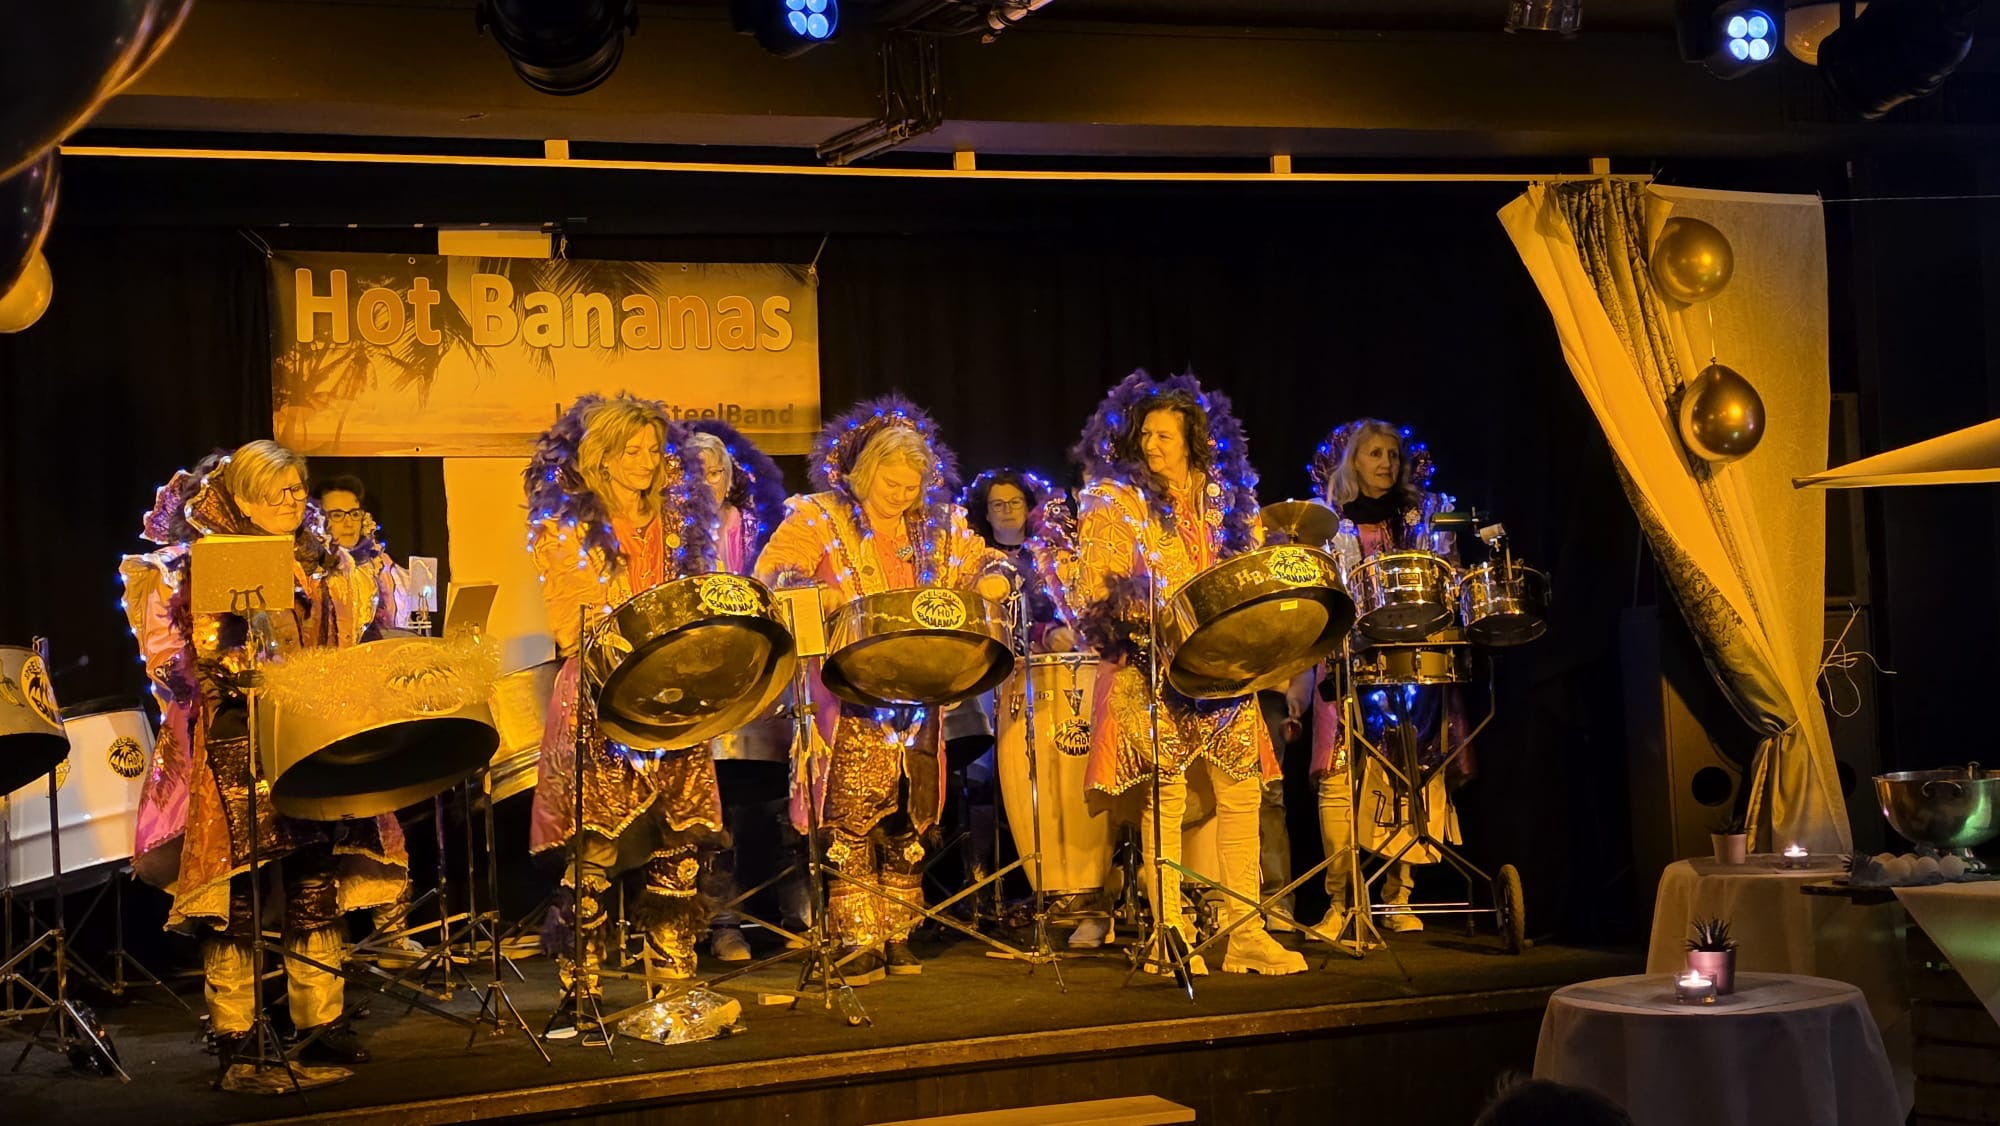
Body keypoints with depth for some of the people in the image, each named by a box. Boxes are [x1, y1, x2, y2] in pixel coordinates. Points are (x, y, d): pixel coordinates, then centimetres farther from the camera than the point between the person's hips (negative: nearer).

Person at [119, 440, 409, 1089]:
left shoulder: (324, 563, 14)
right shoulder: (202, 566, -1)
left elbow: (347, 648, 19)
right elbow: (180, 657, -6)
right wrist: (233, 678, -20)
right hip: (234, 748, -4)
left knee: (316, 887, 6)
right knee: (236, 891, -4)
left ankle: (322, 1022, 13)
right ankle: (233, 1036, 3)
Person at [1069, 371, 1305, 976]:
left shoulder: (1226, 498, 13)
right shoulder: (1114, 500, 2)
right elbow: (1095, 584, -3)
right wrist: (1134, 606, -22)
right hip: (1152, 669, -4)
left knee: (1241, 791, 2)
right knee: (1165, 797, -7)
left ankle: (1246, 932, 8)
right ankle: (1170, 934, 0)